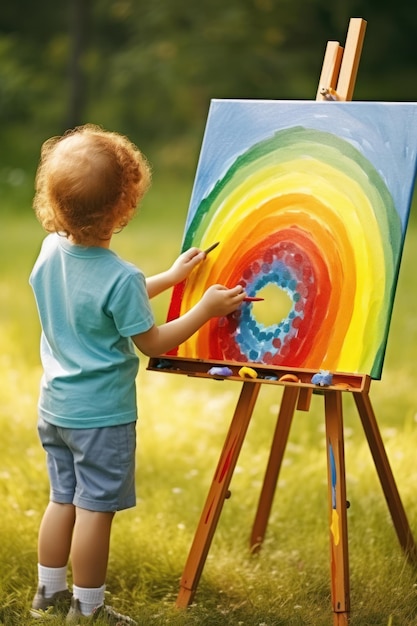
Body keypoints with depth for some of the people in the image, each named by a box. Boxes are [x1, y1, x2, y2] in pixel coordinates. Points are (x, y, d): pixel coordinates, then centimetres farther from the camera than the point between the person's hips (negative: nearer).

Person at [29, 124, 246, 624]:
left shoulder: (51, 251, -1)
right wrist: (206, 309, -5)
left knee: (63, 499, 19)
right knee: (96, 508, 3)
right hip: (101, 413, -8)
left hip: (55, 407, 8)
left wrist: (170, 277, 18)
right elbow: (152, 343, -14)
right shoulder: (120, 277, -24)